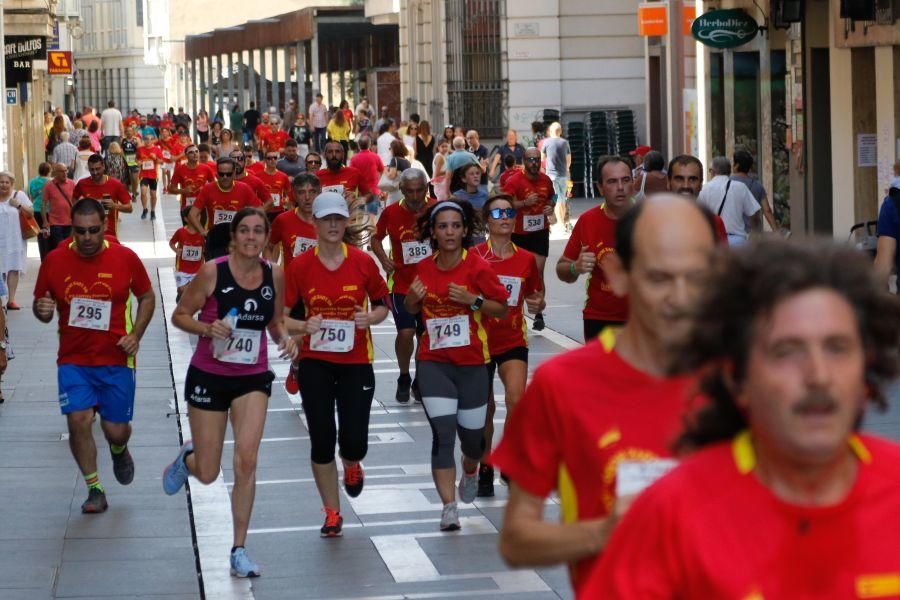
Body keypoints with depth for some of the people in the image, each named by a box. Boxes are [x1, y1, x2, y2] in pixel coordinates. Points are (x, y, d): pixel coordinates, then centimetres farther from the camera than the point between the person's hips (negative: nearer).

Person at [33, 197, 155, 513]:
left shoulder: (125, 258, -6)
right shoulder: (55, 260, -5)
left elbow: (147, 297, 8)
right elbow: (40, 306, 7)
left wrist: (135, 335, -6)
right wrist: (42, 311, -18)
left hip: (116, 360, 0)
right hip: (73, 360, 1)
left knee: (116, 429, 3)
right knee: (78, 420, -14)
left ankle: (119, 450, 42)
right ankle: (94, 490, 4)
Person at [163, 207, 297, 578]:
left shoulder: (274, 275, -3)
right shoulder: (213, 272, -13)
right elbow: (180, 316, -5)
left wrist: (284, 338, -8)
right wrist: (207, 329, -25)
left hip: (253, 379, 2)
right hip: (209, 376, -2)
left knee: (246, 460, -15)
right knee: (207, 474, 5)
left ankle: (239, 550, -2)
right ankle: (187, 458, 46)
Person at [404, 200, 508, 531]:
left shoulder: (478, 267, -7)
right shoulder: (423, 269, 2)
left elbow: (502, 308, -3)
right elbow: (413, 310, 17)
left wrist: (473, 300, -19)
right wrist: (412, 299, -5)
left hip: (472, 363, -1)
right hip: (433, 363, 1)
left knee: (472, 434, 10)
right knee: (443, 432, -14)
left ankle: (470, 471, 46)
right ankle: (449, 507, -12)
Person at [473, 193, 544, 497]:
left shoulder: (526, 259, 1)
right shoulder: (473, 256, -8)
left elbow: (534, 300, 13)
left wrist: (538, 304, -9)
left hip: (513, 341, 1)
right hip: (479, 342, -1)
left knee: (516, 400, -20)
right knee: (485, 409, 8)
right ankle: (485, 469, 28)